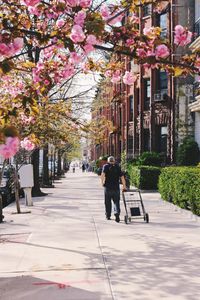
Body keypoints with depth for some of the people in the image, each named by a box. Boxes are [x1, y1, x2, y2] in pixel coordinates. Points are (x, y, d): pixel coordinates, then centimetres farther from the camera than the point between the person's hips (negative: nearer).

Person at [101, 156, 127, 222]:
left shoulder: (106, 166, 4)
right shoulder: (118, 167, 8)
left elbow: (103, 174, -14)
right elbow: (122, 177, 1)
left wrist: (102, 182, -3)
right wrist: (124, 186, 5)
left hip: (107, 187, -1)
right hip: (116, 187, 1)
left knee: (108, 202, 12)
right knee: (116, 202, 3)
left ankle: (108, 216, 20)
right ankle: (117, 213, -19)